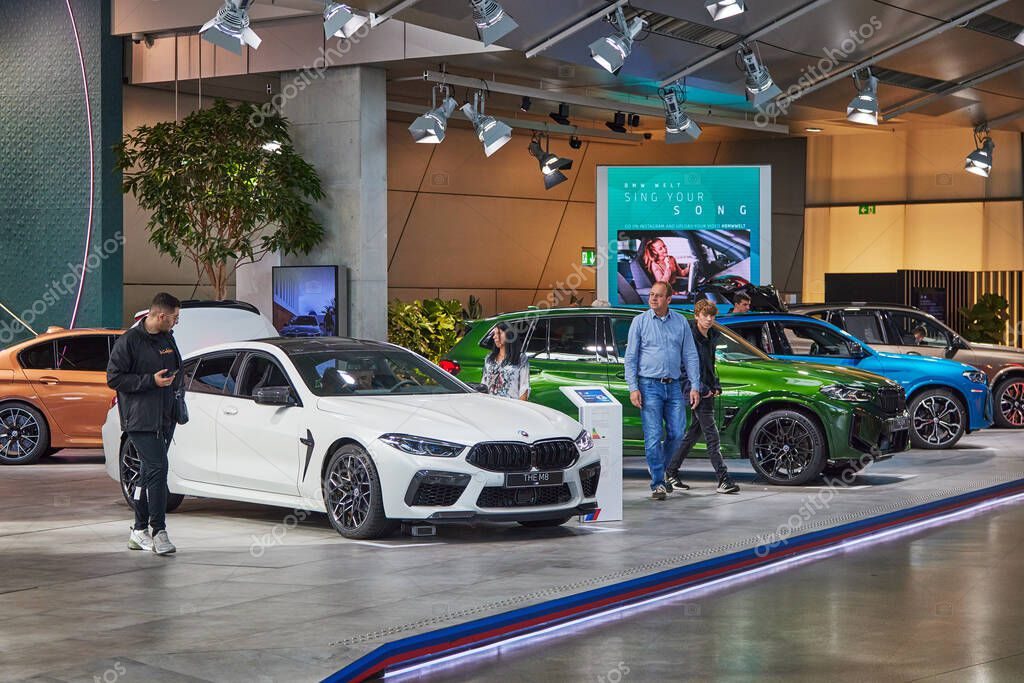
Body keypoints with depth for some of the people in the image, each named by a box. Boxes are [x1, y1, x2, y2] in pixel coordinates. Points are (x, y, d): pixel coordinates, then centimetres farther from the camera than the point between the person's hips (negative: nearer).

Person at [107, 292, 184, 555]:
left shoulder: (168, 339, 16)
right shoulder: (129, 341, -9)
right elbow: (113, 378, -10)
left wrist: (174, 380, 10)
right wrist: (151, 380, -16)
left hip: (165, 417, 8)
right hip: (140, 418, -8)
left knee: (149, 472, 11)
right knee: (157, 468, -16)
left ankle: (139, 532, 19)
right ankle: (158, 531, -12)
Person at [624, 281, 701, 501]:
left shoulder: (680, 322, 8)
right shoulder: (640, 321, 1)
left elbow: (690, 355, 10)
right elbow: (630, 357, 0)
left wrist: (695, 386, 2)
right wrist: (633, 388, -9)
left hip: (673, 386, 3)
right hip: (649, 385, -3)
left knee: (677, 433, 1)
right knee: (653, 436, -6)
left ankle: (659, 467, 26)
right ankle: (657, 483, 0)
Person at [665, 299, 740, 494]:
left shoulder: (711, 337, 14)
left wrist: (716, 386, 12)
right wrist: (702, 389, -16)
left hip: (707, 392, 9)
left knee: (693, 433, 13)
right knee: (712, 437, -10)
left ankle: (671, 472, 22)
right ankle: (723, 480, -11)